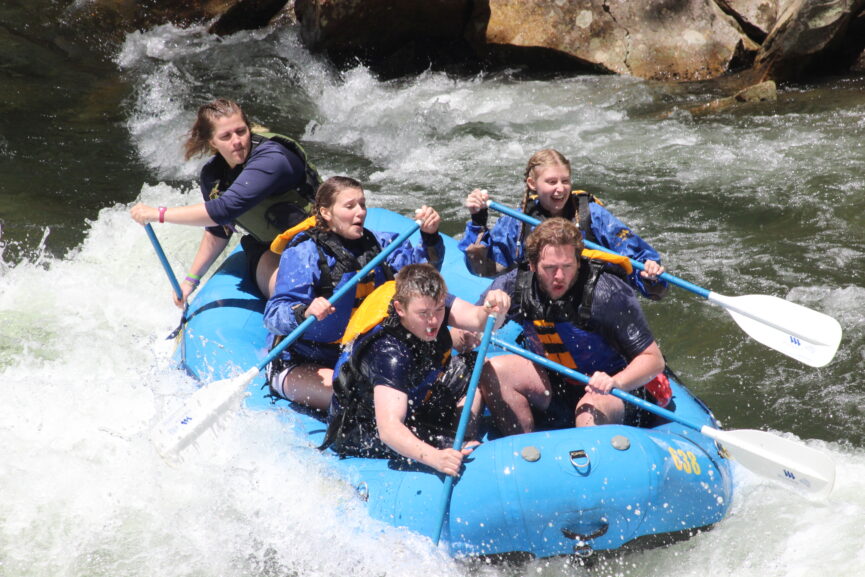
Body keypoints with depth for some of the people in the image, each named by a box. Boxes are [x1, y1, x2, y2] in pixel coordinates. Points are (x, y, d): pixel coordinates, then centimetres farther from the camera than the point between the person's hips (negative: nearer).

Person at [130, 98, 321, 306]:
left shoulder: (272, 158, -27)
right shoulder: (212, 175, -2)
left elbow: (226, 209, -37)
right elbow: (217, 232, 16)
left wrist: (159, 214, -30)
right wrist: (191, 280, 18)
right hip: (268, 250, 4)